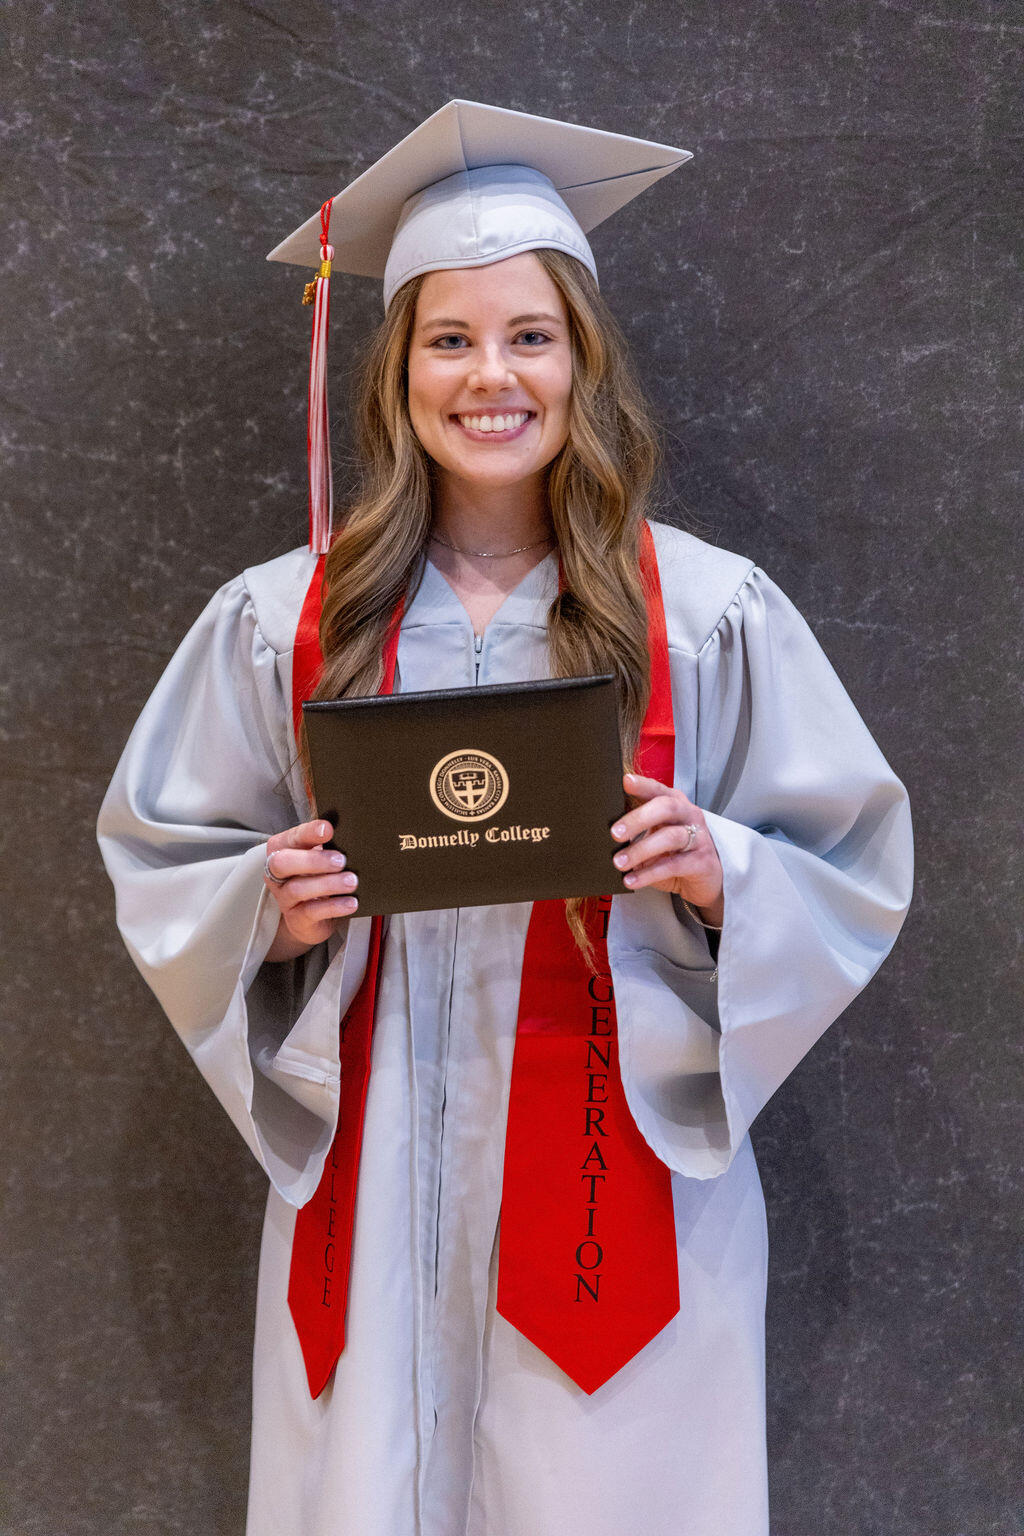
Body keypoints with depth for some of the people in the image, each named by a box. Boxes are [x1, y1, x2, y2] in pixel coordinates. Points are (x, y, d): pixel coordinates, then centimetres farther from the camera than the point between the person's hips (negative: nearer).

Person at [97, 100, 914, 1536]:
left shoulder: (712, 611, -2)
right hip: (373, 1181, 1)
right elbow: (159, 867, 8)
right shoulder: (282, 620, 1)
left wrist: (716, 874, -16)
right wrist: (274, 908, -12)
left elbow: (853, 874, 3)